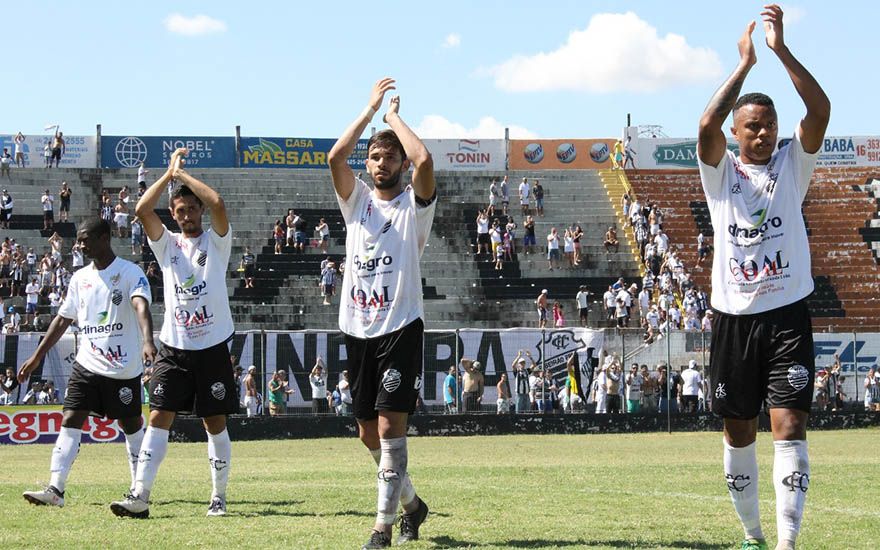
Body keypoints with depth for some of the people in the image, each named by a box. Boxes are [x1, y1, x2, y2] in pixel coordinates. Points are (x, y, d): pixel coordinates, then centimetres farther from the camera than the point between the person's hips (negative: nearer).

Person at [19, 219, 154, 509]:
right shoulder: (80, 278, 10)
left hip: (124, 368, -5)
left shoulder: (130, 273, -8)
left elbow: (141, 306, -25)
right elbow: (63, 319, 17)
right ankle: (55, 489, -15)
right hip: (87, 364, 5)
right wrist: (37, 356, 16)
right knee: (70, 421, -9)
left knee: (131, 425, 8)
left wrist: (147, 341, -43)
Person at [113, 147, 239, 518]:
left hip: (213, 347, -2)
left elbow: (217, 204, -16)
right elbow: (142, 210, -6)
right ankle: (140, 496, -11)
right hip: (174, 348, 2)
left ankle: (219, 497, 12)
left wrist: (184, 174, -7)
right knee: (158, 418, -6)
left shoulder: (216, 241, 3)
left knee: (215, 422, 3)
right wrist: (169, 174, -3)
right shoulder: (167, 244, 10)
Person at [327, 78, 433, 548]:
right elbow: (336, 157, -6)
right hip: (358, 329, 5)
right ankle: (411, 503, 31)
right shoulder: (357, 200, 11)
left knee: (390, 425, -14)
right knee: (369, 433, 10)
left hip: (401, 328, -5)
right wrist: (371, 109, -1)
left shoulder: (414, 204, 0)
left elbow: (423, 161, -20)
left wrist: (394, 116, -5)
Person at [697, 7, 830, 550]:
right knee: (739, 434, 9)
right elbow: (708, 125, -18)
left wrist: (782, 48, -17)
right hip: (734, 317, 1)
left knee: (790, 426, -13)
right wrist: (745, 64, -17)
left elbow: (821, 109, -11)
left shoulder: (792, 165, 6)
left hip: (787, 315, -1)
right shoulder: (722, 173, 4)